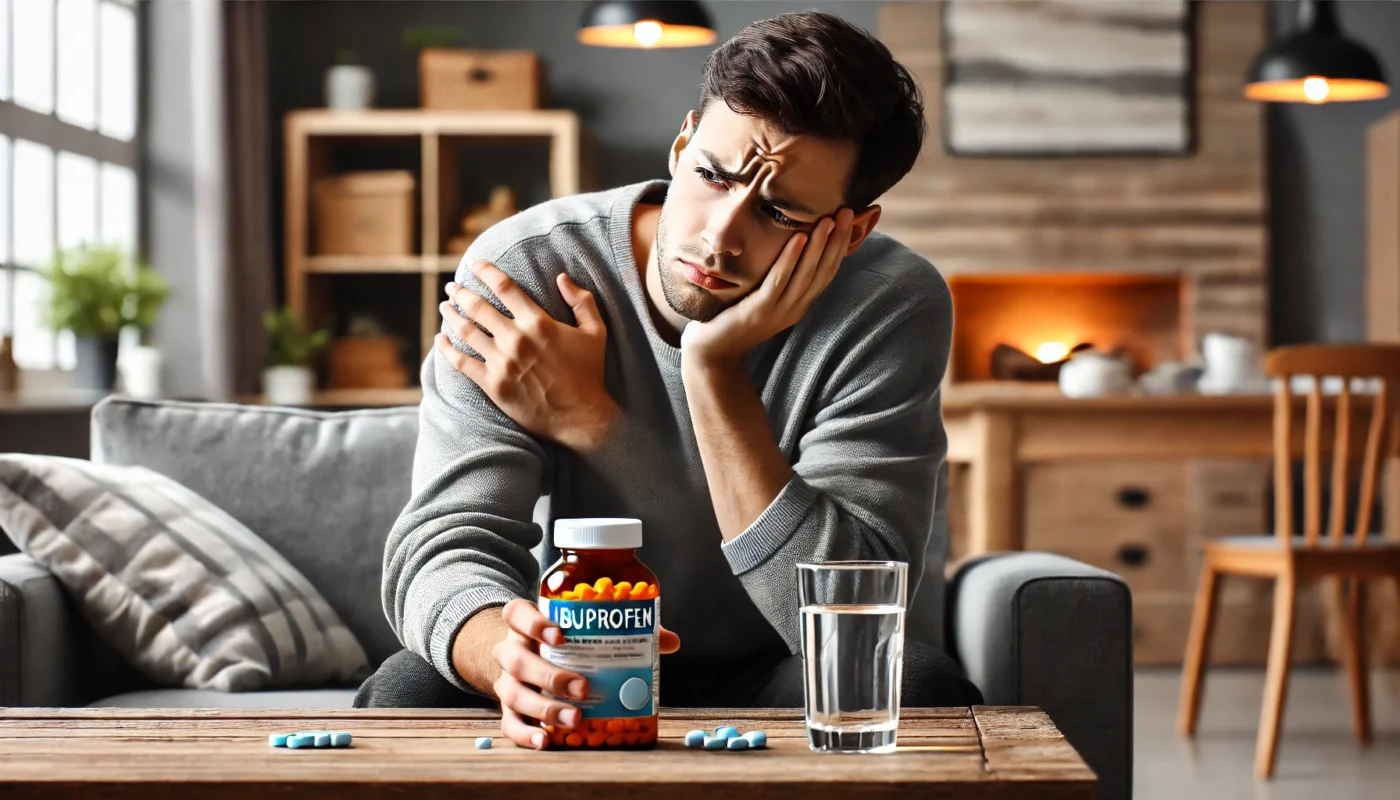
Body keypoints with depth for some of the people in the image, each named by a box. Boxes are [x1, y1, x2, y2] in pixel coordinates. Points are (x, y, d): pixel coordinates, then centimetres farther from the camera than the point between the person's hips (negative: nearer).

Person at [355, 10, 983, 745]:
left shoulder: (894, 307, -18)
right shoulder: (522, 271, -17)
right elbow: (446, 542, -22)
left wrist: (717, 375, -31)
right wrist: (507, 651, -46)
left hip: (770, 685, -1)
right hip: (575, 678, 1)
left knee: (916, 685, -31)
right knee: (409, 694, -29)